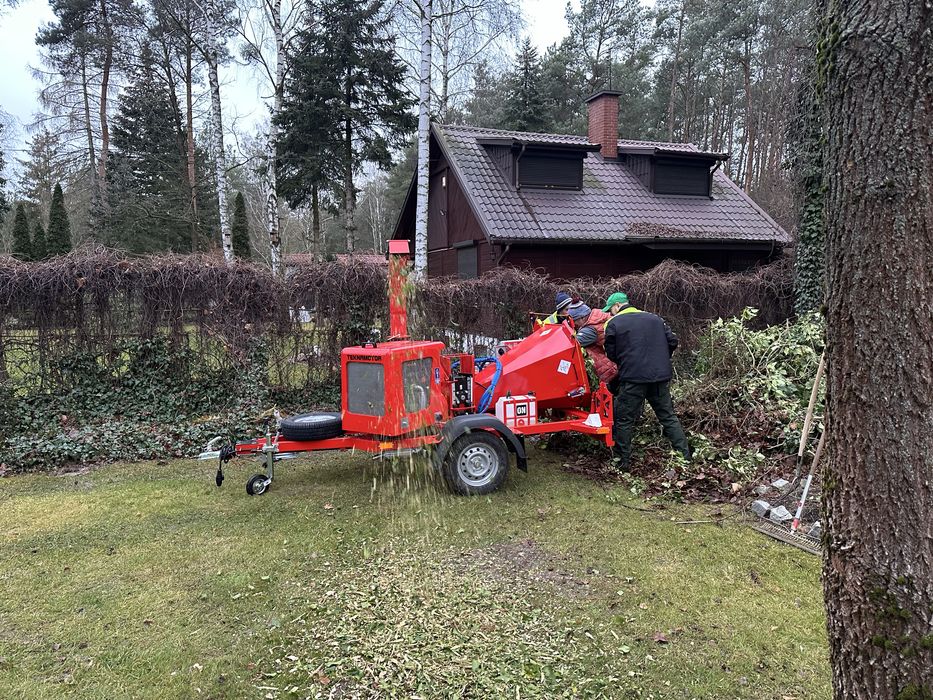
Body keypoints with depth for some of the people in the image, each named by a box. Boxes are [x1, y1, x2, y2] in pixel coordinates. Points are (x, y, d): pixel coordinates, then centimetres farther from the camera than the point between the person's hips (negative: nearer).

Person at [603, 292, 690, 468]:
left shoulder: (613, 324, 0)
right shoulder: (654, 318, 15)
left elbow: (611, 354, 2)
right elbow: (672, 341, 12)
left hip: (633, 378, -5)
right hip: (661, 377, 5)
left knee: (624, 420, 5)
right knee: (668, 416, 16)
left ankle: (622, 461, 10)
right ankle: (685, 455, 17)